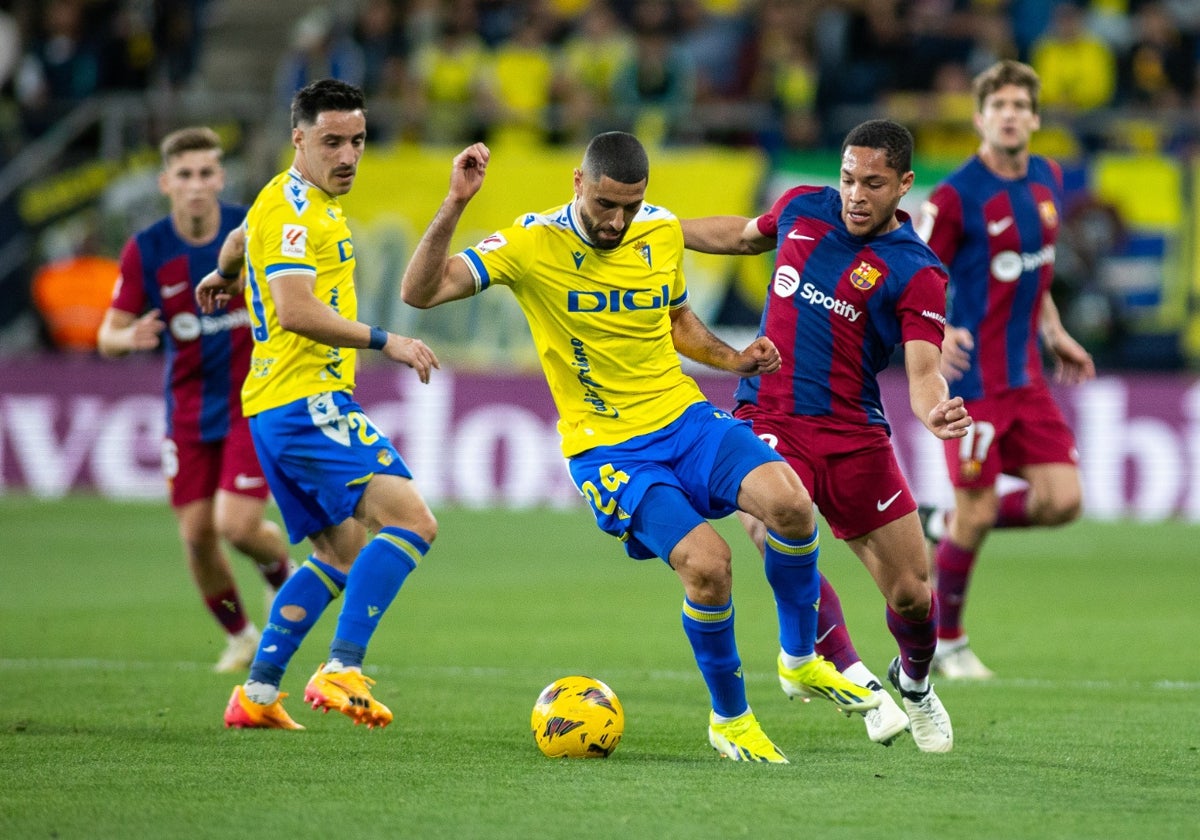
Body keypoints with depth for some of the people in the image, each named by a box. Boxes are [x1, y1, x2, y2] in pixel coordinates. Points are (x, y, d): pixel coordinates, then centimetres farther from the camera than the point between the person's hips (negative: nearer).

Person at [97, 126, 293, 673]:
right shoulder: (145, 251, -8)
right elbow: (107, 337, -6)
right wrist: (129, 337, -28)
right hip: (188, 410, 2)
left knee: (239, 526, -15)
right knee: (197, 535, 1)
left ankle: (284, 578, 21)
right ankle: (239, 637, 27)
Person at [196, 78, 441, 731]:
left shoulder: (312, 202, 20)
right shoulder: (292, 208, -12)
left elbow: (241, 239, 42)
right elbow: (297, 312, -23)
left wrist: (224, 276, 62)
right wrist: (385, 342, -20)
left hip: (278, 408, 11)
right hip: (307, 402, -11)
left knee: (344, 553, 16)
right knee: (410, 521, -20)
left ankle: (256, 693, 14)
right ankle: (341, 670, -27)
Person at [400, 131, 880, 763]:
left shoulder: (662, 232, 4)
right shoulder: (532, 243, -11)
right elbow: (420, 291, -18)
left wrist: (731, 359, 5)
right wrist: (454, 206, -30)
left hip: (685, 419, 4)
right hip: (607, 448, -4)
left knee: (789, 502, -23)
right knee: (706, 562, -25)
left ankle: (800, 662, 2)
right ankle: (729, 718, 0)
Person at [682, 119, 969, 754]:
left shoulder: (915, 272, -8)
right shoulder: (803, 207, 5)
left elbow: (922, 370, -18)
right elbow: (743, 234, 27)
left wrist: (934, 412, -41)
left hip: (852, 433, -1)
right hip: (767, 418, 1)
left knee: (910, 593, 1)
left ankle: (914, 682, 37)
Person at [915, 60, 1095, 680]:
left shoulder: (1047, 180, 8)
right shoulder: (955, 197, -13)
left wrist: (1055, 336, 18)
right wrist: (935, 332, -29)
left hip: (1025, 376, 7)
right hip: (974, 378, -7)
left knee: (1062, 500, -3)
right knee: (977, 512, -4)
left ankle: (944, 525, 20)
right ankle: (944, 640, 16)